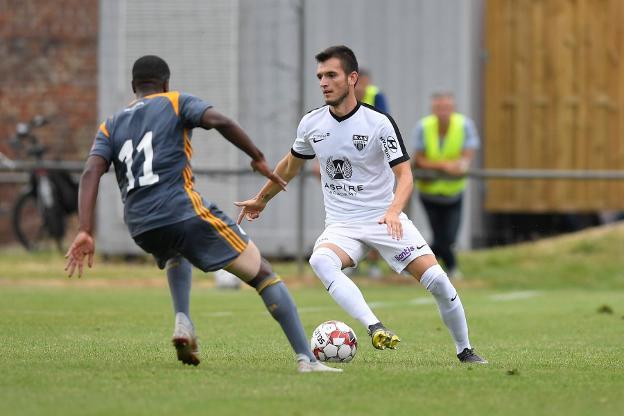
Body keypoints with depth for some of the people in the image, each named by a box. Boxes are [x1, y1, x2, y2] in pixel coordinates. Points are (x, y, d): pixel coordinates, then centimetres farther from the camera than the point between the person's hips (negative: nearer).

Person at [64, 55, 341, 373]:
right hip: (184, 212, -5)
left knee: (176, 254, 42)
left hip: (141, 228, 5)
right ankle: (306, 358, -11)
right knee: (262, 274, 2)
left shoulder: (110, 126, 21)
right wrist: (258, 158, 1)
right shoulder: (176, 103, 11)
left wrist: (85, 232, -5)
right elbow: (220, 122, -8)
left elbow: (91, 172, 4)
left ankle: (183, 321, 16)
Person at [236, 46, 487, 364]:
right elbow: (290, 166, 21)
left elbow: (404, 174, -15)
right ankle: (375, 328, -45)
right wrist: (261, 199, 32)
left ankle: (465, 351, 10)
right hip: (342, 225, 2)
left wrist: (393, 211, -34)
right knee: (320, 260, -34)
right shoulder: (311, 124, 1)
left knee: (437, 280, -14)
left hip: (385, 220, -2)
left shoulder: (379, 123, -11)